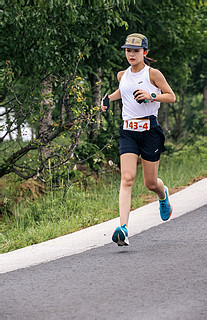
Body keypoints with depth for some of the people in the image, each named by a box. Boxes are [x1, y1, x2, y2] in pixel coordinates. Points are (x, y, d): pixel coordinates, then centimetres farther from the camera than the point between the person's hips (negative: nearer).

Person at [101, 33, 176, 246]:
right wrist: (109, 98, 15)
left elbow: (171, 97, -1)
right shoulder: (122, 75, 10)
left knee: (150, 183, 6)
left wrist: (151, 96, -16)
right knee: (127, 178, -15)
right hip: (128, 131, 3)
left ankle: (163, 196, 46)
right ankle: (123, 228, -24)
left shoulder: (153, 74, -3)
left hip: (149, 129, -3)